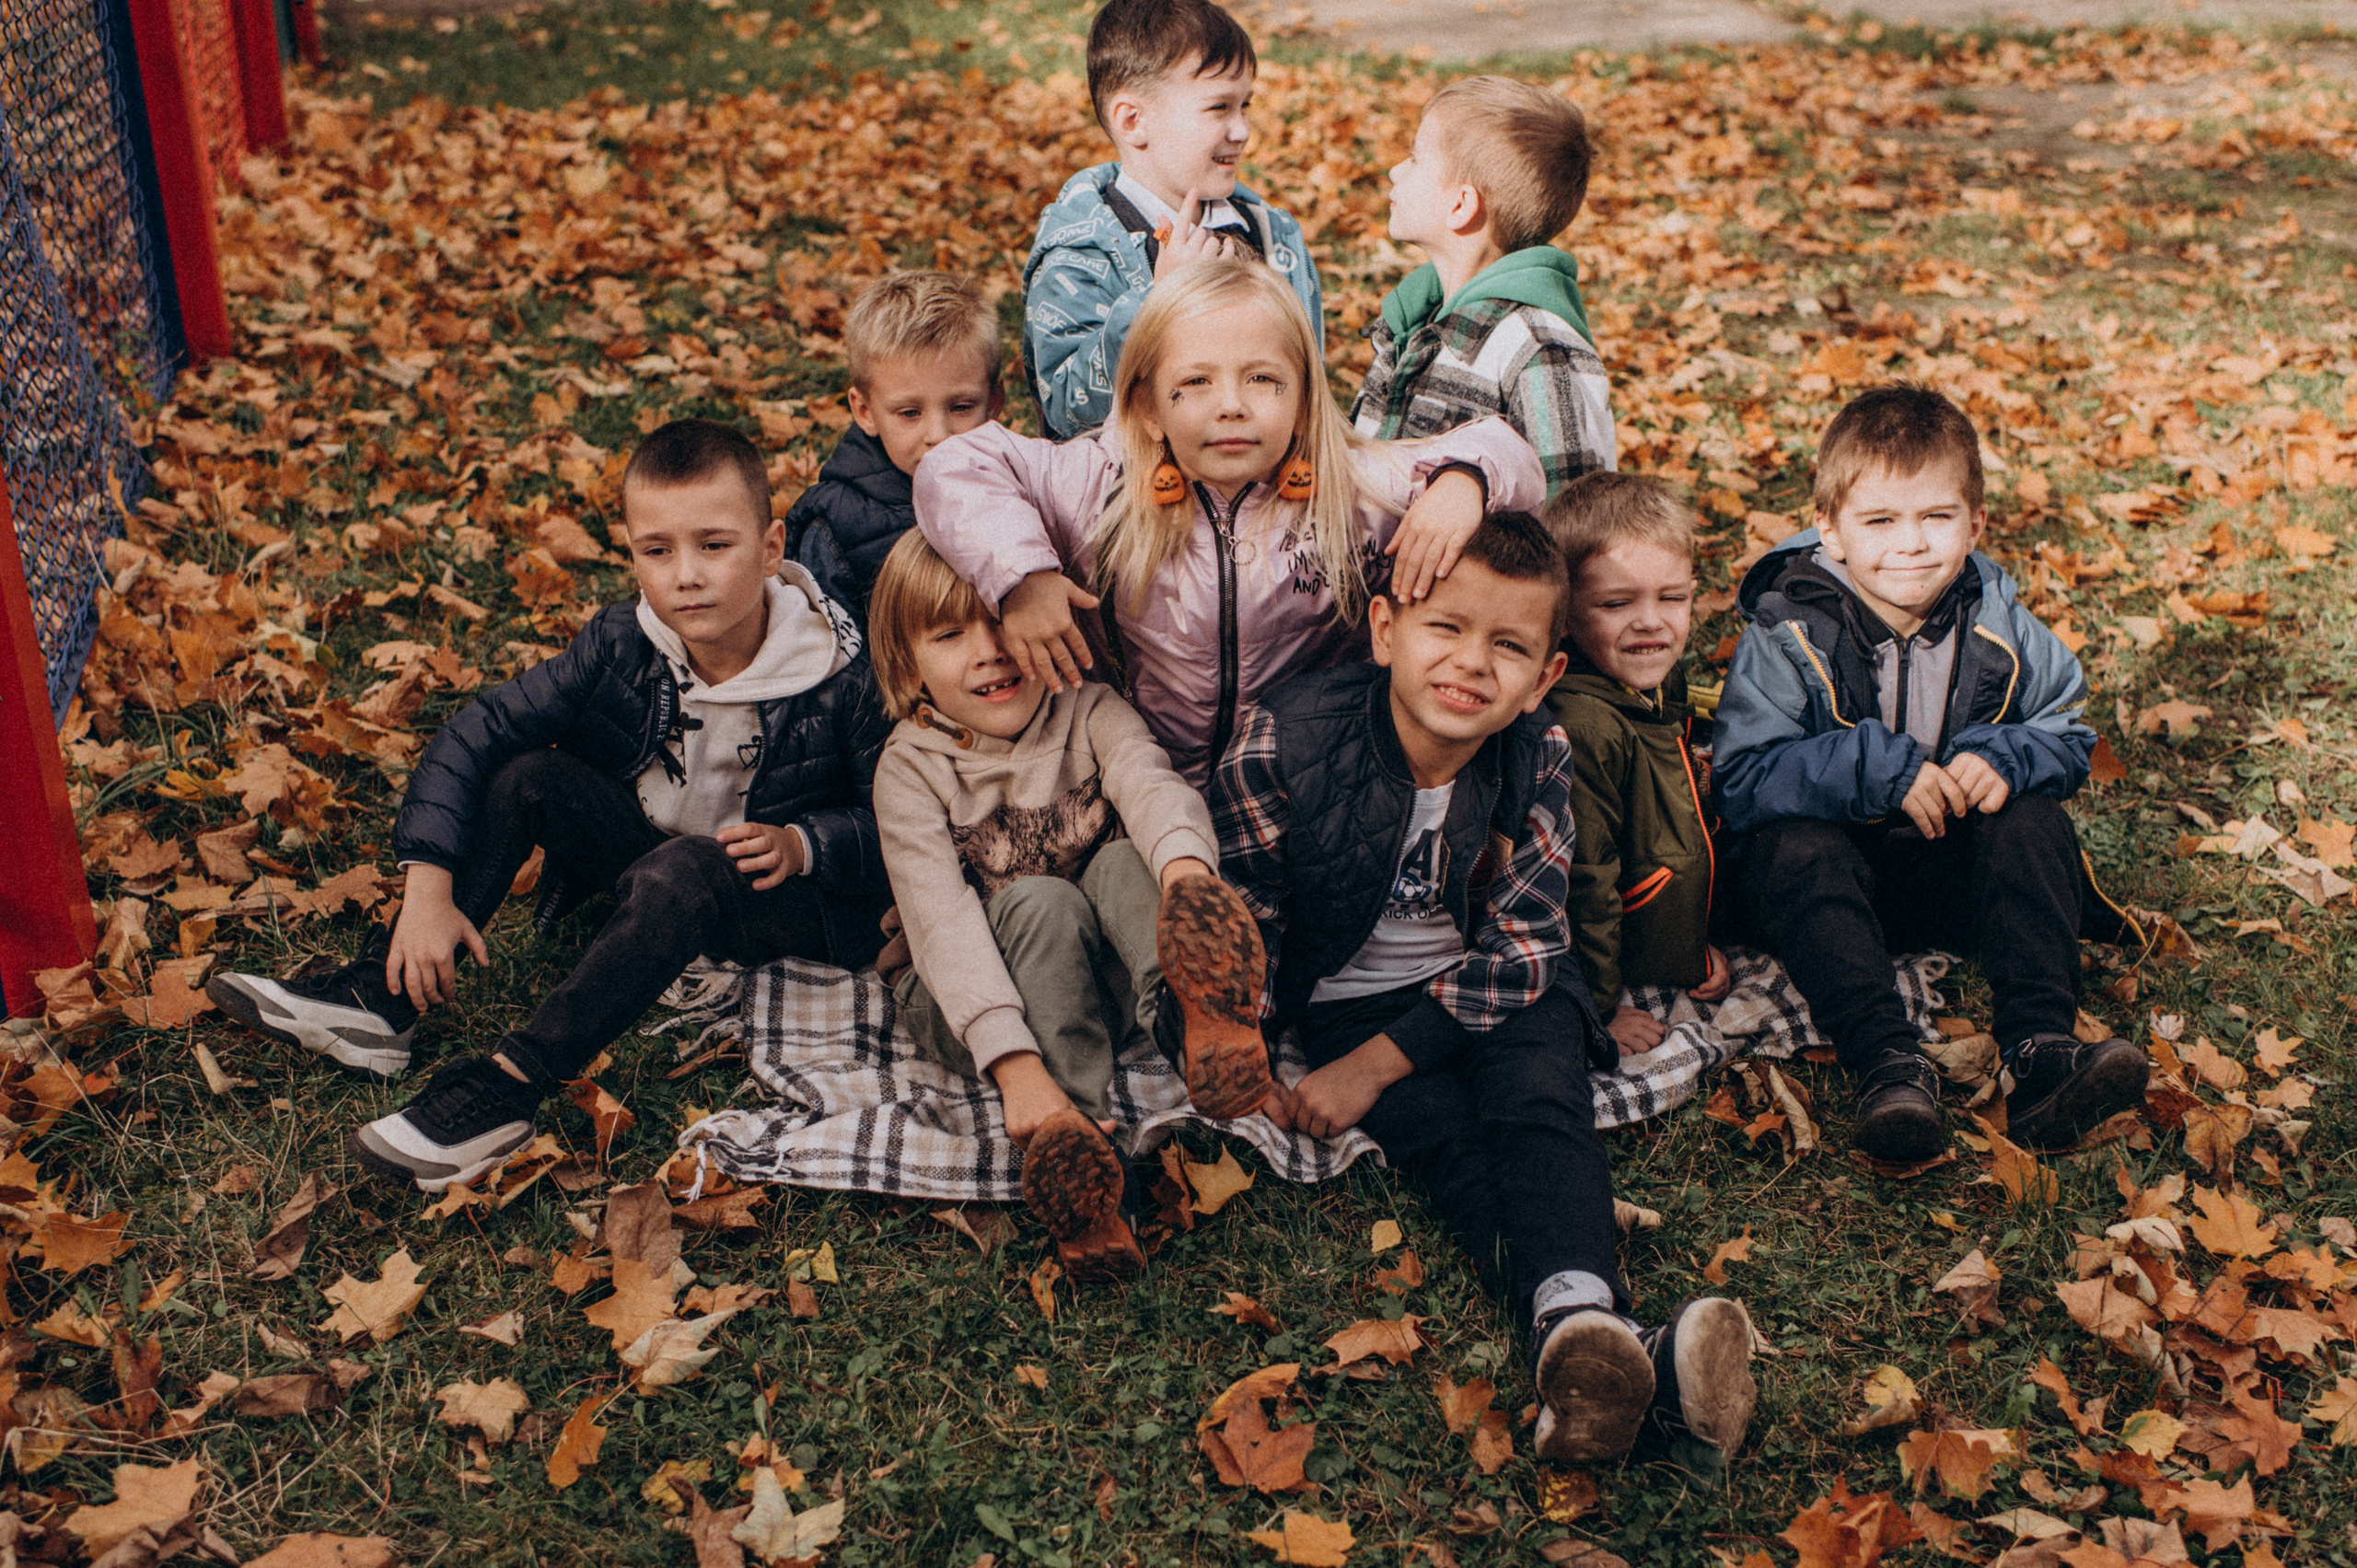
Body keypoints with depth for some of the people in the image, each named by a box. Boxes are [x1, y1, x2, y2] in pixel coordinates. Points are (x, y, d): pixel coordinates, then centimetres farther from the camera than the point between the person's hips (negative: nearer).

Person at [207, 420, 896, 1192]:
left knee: (682, 872, -37)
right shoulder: (623, 643, -15)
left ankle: (509, 1086, -35)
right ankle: (378, 999, -18)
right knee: (528, 773, -17)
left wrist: (802, 846, -31)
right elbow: (475, 731, -15)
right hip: (645, 850, 5)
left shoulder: (840, 678, -24)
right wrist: (429, 889, -23)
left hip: (790, 893, -5)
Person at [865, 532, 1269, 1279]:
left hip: (1102, 981, 2)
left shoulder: (1089, 712, -5)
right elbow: (943, 921, -23)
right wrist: (1016, 1065, -38)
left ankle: (1200, 1009, -55)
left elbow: (1151, 782, -27)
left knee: (1123, 859, -25)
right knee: (1040, 900, -30)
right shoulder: (911, 768, -10)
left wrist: (1184, 868, -53)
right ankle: (1070, 1139, -43)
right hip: (972, 1011, -2)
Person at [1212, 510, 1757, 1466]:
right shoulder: (1283, 742, -18)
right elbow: (1240, 921, -6)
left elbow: (1516, 948, -12)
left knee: (1541, 1100, -28)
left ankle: (1577, 1321, -53)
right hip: (1348, 994, -2)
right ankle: (1622, 1370, -49)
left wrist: (1380, 1061, -20)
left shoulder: (1539, 760, -13)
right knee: (1442, 1136, -27)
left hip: (1494, 991, 2)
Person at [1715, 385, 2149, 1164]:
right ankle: (1887, 1062, -44)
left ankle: (2041, 1050, -33)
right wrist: (1882, 770, -29)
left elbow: (2069, 735, 5)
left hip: (1951, 868, 4)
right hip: (1831, 866, -3)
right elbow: (1745, 778, -20)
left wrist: (2005, 758, -19)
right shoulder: (1789, 635, -14)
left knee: (2036, 824, -22)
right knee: (1797, 847, -33)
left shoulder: (1998, 629, -2)